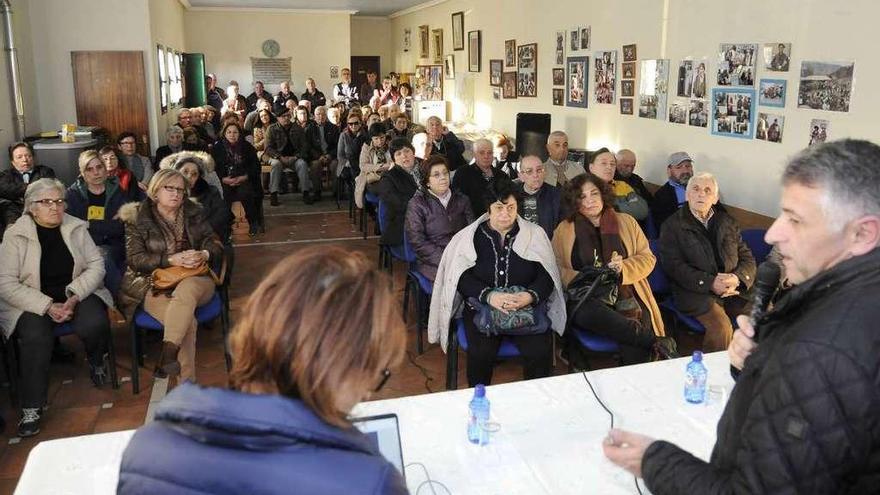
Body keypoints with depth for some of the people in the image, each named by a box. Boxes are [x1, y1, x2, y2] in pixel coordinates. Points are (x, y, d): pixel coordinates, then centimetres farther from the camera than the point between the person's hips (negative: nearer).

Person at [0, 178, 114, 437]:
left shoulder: (76, 228, 3)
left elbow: (96, 265, 2)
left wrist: (75, 297, -15)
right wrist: (48, 307, -20)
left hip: (77, 293, 2)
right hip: (32, 301, -2)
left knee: (95, 325, -29)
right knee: (35, 336, -32)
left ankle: (96, 360, 9)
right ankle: (32, 408, -15)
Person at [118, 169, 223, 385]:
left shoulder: (194, 214, 13)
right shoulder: (137, 218, 6)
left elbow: (216, 246, 10)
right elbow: (135, 259, -2)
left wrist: (204, 255, -15)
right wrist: (170, 260, -17)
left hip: (194, 280, 2)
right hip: (155, 285, -1)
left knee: (185, 289, -39)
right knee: (187, 322, -33)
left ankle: (168, 351, -49)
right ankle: (188, 383, -34)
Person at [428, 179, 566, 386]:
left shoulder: (535, 235, 7)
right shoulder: (469, 237, 5)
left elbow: (546, 276, 2)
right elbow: (462, 277, -3)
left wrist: (531, 295, -19)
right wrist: (489, 295, -21)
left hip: (527, 307, 1)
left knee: (540, 351, -25)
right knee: (481, 353, -28)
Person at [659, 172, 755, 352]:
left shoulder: (728, 222, 19)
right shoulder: (673, 225, 6)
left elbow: (747, 258, 15)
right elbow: (674, 265, -5)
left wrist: (737, 278, -9)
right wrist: (710, 283, -17)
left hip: (734, 289, 4)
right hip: (696, 291, -4)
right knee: (721, 327, -30)